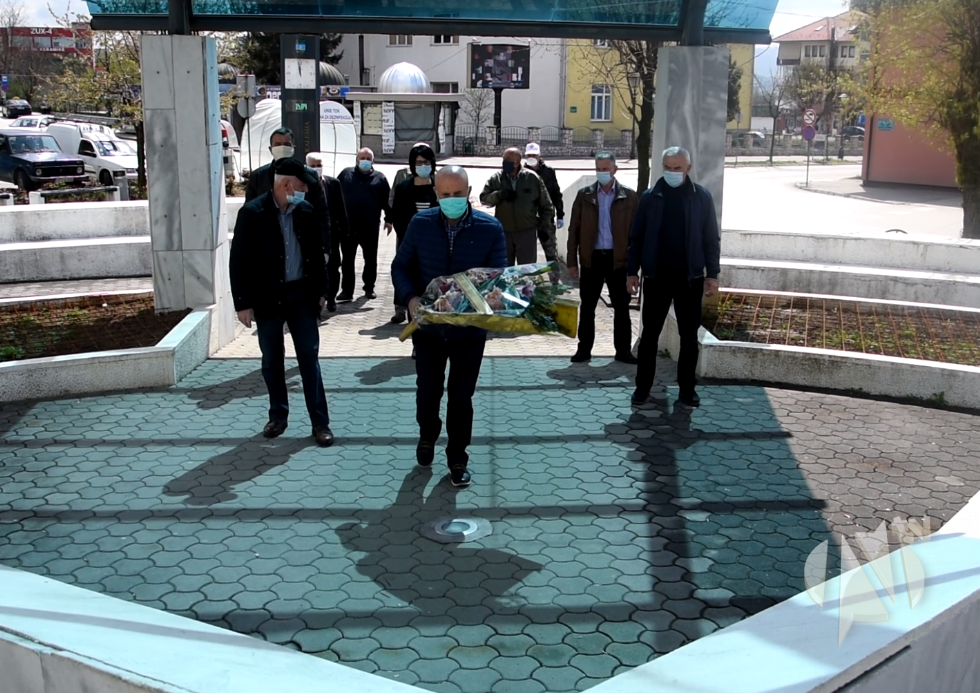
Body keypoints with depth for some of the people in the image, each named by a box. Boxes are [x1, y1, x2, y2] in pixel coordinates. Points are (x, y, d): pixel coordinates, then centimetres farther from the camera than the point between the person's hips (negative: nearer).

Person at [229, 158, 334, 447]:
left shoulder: (306, 211, 1)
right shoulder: (252, 213, -10)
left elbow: (317, 252, 10)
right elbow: (239, 261, -9)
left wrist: (322, 290, 9)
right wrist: (243, 303, -11)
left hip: (302, 293, 2)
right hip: (268, 296, -2)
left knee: (309, 357, 3)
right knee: (272, 361, 10)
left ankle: (320, 422, 8)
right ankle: (278, 415, 26)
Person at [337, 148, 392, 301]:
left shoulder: (379, 177, 6)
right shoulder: (346, 174, 8)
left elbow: (386, 200, 5)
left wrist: (388, 219, 0)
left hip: (370, 226, 0)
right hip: (348, 225, 0)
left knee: (370, 259, 8)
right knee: (347, 259, 2)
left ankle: (369, 288, 19)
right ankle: (347, 290, 6)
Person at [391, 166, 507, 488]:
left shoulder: (490, 228, -9)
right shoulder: (420, 224, -5)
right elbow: (401, 266, 2)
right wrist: (410, 298, -16)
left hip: (470, 329, -1)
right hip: (428, 326, 1)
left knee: (461, 396, 9)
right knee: (427, 390, 12)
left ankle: (457, 459, 26)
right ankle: (427, 437, 43)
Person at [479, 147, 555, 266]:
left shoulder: (532, 178, -5)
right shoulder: (496, 178, -1)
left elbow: (545, 206, 2)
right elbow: (484, 198, -2)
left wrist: (544, 227, 1)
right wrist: (500, 195, -20)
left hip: (527, 231, -2)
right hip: (503, 232, 2)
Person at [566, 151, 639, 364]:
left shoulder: (629, 196, 1)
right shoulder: (584, 195, 3)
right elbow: (574, 230, 4)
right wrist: (572, 261, -1)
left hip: (618, 259, -1)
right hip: (591, 257, 1)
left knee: (621, 307, 5)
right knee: (587, 307, 6)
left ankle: (623, 350, 15)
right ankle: (584, 349, 15)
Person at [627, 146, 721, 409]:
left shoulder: (702, 197, -1)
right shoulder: (650, 197, 0)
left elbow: (712, 238, 2)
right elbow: (637, 237, 4)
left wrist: (712, 274, -2)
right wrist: (632, 271, -1)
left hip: (690, 278, 0)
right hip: (656, 277, 0)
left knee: (689, 336, 6)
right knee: (650, 334, 6)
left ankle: (687, 388, 17)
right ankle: (643, 386, 16)